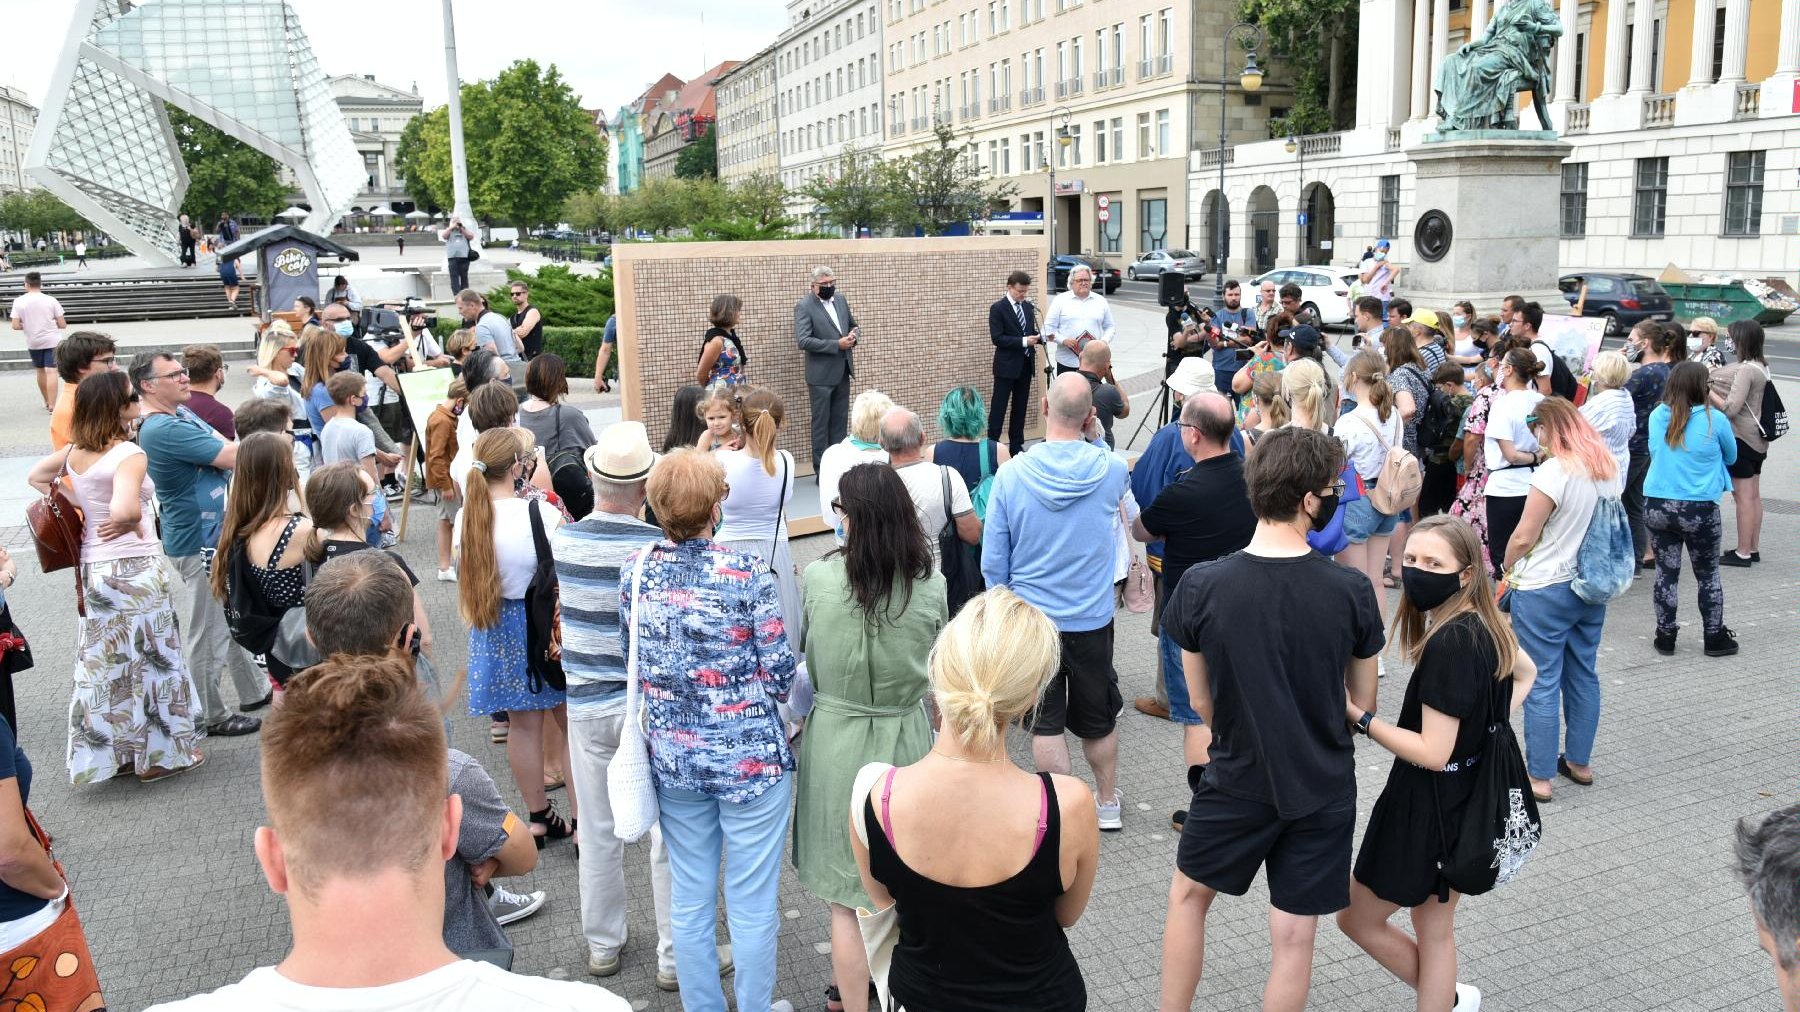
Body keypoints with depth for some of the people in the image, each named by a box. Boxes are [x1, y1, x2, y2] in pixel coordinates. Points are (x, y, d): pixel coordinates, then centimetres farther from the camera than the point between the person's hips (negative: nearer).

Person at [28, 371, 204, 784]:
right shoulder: (129, 454, -20)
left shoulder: (74, 452, 3)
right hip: (135, 568, -7)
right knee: (151, 658, 7)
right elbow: (124, 509, -36)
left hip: (92, 566, 7)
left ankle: (110, 752, 26)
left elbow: (35, 477, 22)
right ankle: (159, 753, 17)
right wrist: (136, 524, -15)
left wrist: (77, 506, 14)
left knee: (104, 663, 16)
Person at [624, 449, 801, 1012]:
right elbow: (780, 673, -12)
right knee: (753, 906, 11)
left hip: (672, 755, 5)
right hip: (748, 755, -4)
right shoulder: (747, 574, -18)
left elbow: (632, 657, 8)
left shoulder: (635, 571, -5)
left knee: (689, 901, 18)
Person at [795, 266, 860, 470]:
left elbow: (853, 324, 23)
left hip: (842, 372, 6)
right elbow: (803, 341, -20)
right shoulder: (804, 307, -10)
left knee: (840, 420, 11)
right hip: (821, 375, -6)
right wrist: (837, 345, -22)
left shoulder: (840, 300, 10)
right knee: (821, 422, 1)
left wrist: (854, 334, -3)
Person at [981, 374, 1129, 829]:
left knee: (1045, 723, 10)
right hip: (1093, 618, 2)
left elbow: (993, 561, -6)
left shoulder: (1011, 475, -14)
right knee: (1099, 718, 19)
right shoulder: (1110, 470, -12)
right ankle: (1107, 804, 36)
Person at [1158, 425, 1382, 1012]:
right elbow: (1363, 703, -2)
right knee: (1294, 939, 13)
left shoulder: (1201, 587, -18)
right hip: (1323, 788, 1)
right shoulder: (1351, 591, -16)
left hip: (1235, 782, 0)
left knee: (1189, 894, 24)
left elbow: (1201, 703, -5)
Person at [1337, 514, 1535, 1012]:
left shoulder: (1450, 641, -27)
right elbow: (1525, 673, 24)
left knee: (1356, 918, 11)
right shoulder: (1485, 626, 2)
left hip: (1429, 806, -9)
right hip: (1465, 799, 9)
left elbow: (1433, 752, -27)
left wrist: (1356, 715, -21)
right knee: (1435, 931, 22)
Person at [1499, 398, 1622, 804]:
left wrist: (1508, 567, 1)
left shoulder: (1553, 473, -22)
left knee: (1542, 683, 0)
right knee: (1583, 674, 17)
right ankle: (1579, 762, 30)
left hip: (1544, 591, -8)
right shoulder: (1609, 467, 3)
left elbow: (1524, 537, -17)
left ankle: (1539, 776, 7)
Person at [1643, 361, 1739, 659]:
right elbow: (1731, 457, 8)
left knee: (1666, 573, 12)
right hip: (1699, 509, -2)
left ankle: (1665, 636, 17)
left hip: (1657, 506, 2)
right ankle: (1715, 638, 21)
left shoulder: (1656, 417, -1)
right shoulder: (1714, 419, -9)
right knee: (1708, 575, 12)